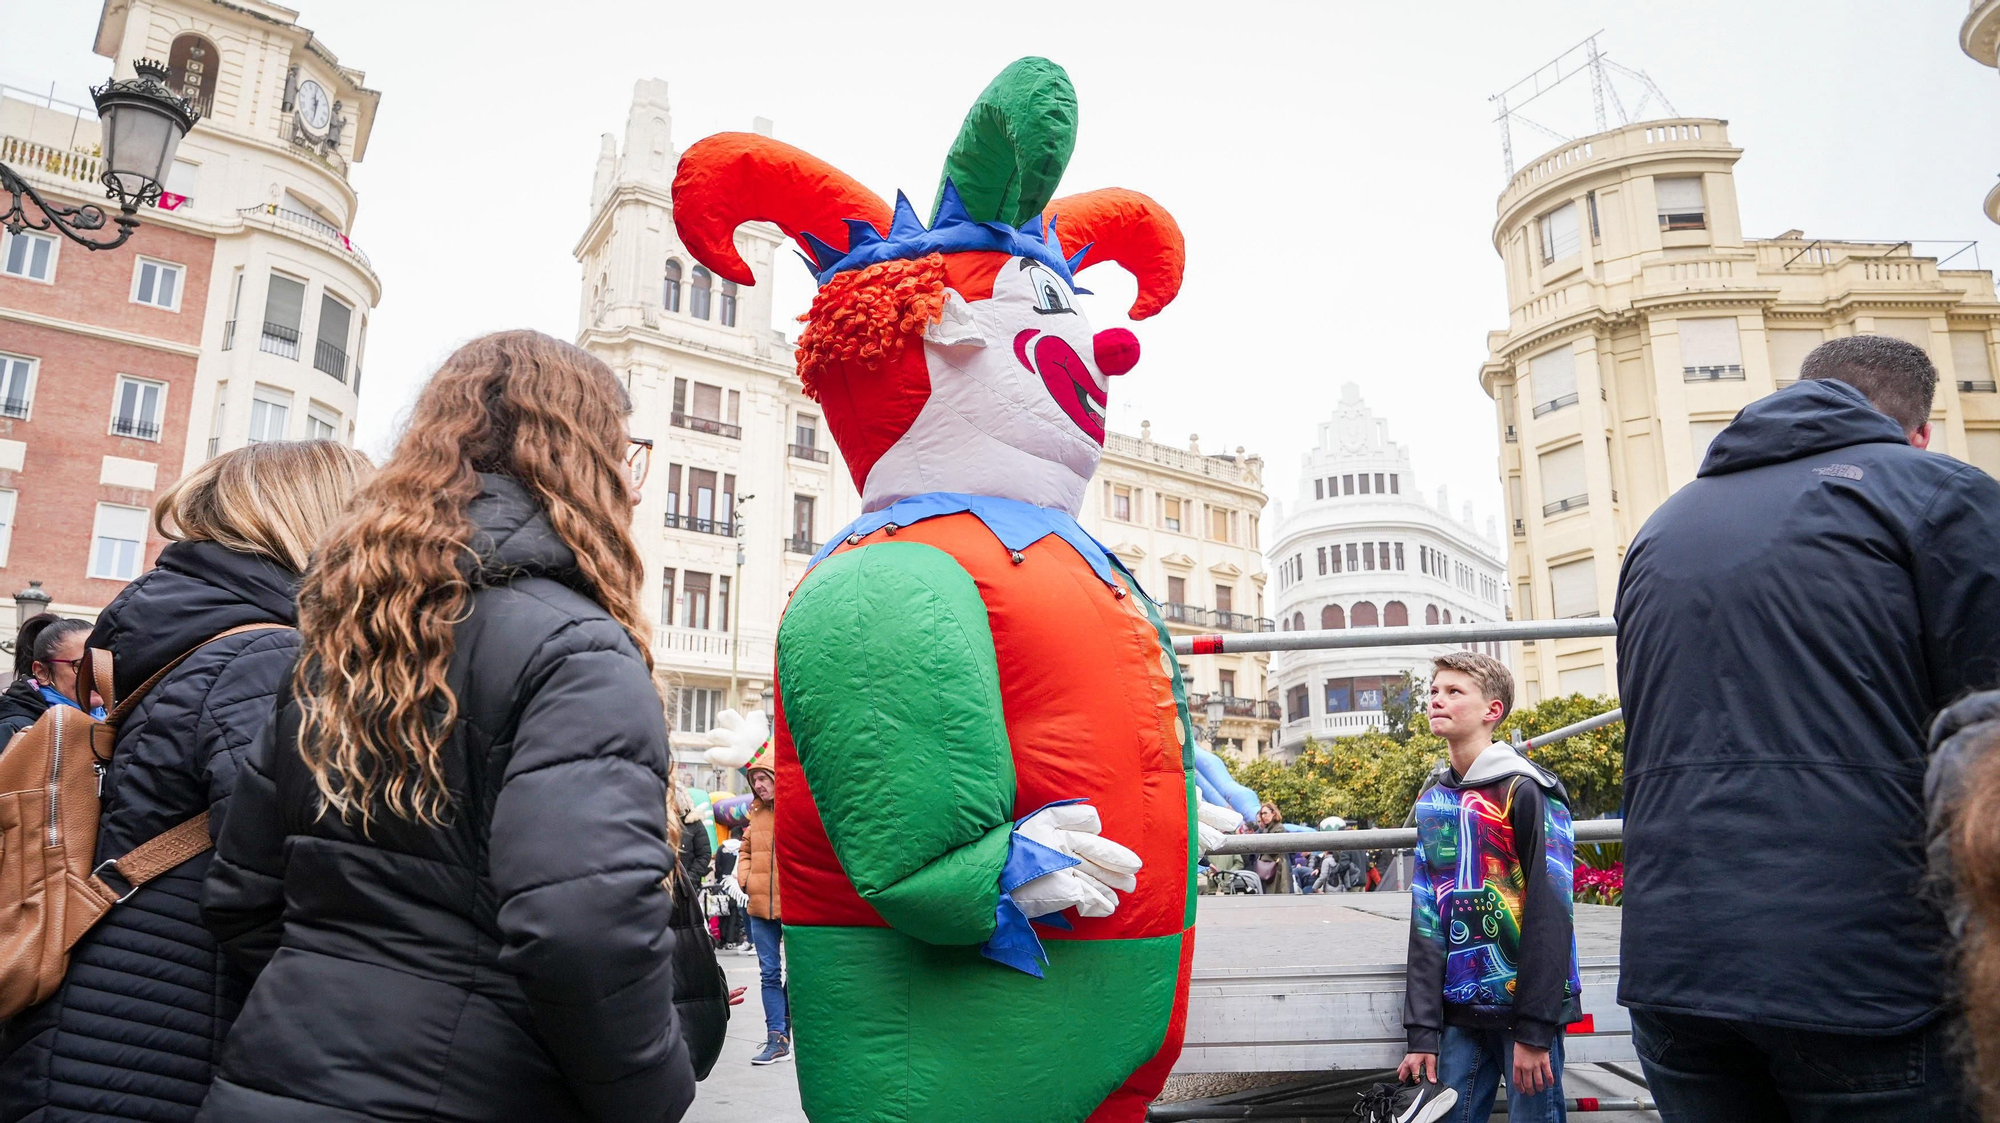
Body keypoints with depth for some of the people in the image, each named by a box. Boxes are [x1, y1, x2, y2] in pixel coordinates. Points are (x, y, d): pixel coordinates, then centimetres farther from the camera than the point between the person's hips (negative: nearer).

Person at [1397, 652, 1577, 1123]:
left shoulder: (1525, 790, -10)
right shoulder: (1432, 798, 8)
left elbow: (1550, 914, -14)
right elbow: (1426, 919, 7)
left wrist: (1534, 1030, -15)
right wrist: (1422, 1030, 3)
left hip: (1526, 1008, -5)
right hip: (1460, 1012, 6)